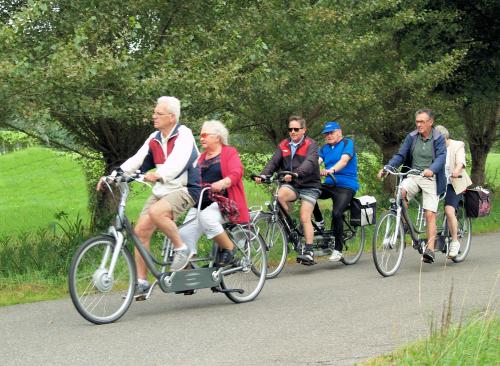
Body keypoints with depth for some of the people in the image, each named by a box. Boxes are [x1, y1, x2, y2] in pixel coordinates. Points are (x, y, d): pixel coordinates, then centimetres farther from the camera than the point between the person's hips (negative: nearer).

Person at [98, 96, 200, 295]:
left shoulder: (183, 135, -10)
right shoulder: (154, 139, 11)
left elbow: (177, 162, -27)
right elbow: (136, 160, 6)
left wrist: (159, 175, -44)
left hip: (184, 189, -7)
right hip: (161, 191, 7)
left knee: (156, 212, -33)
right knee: (140, 231, -4)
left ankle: (181, 249, -13)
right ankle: (141, 282, 4)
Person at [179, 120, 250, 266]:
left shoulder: (229, 153, 3)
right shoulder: (202, 157, 21)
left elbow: (236, 174, -14)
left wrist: (222, 183, -34)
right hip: (201, 203, 6)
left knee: (206, 217, -35)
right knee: (185, 235, -13)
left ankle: (229, 247, -15)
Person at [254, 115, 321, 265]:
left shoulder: (310, 145, -6)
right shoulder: (284, 145, 9)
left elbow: (309, 163, -24)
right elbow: (274, 162, -1)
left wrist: (295, 174, -42)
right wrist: (262, 175, -21)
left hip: (309, 186, -4)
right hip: (291, 185, 4)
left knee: (305, 218, -14)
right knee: (280, 194, -29)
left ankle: (309, 252, -11)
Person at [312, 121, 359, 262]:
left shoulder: (347, 143, -1)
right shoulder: (324, 148, 16)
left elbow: (344, 160, -19)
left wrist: (331, 170, -38)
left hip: (346, 186, -6)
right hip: (329, 185, 6)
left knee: (336, 213, -25)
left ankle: (338, 250, -14)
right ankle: (319, 222, -2)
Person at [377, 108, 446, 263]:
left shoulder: (438, 139, -3)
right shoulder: (411, 137, 6)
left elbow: (441, 157, -17)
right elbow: (400, 155, 3)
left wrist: (431, 169, -38)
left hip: (431, 178, -2)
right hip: (413, 176, 3)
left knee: (430, 214, -10)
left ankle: (430, 249, -10)